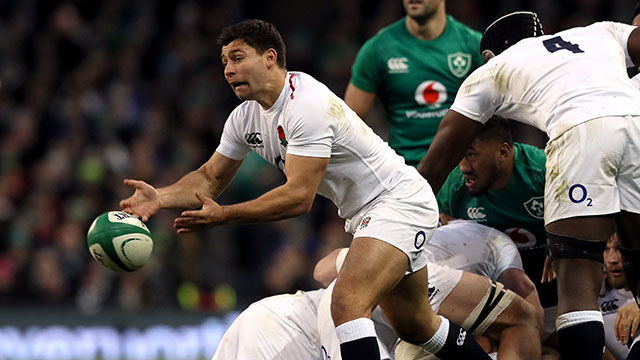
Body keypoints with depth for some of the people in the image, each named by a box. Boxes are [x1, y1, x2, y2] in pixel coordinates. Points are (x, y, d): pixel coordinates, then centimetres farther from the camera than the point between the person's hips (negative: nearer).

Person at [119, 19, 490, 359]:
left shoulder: (306, 103, -26)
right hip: (364, 214, 10)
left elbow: (299, 197, -29)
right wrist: (161, 197, -8)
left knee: (347, 304, -29)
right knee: (414, 326, 19)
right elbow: (211, 178, 11)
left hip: (400, 201, -10)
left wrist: (223, 216, -29)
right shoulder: (246, 117, 3)